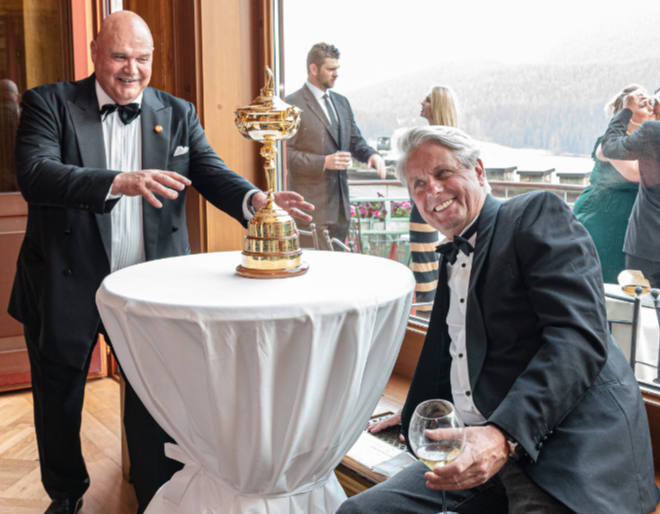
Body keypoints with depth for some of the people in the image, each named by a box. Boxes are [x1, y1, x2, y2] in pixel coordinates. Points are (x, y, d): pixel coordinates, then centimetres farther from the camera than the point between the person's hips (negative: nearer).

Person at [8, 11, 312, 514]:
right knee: (58, 405, 18)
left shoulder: (177, 113, 5)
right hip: (65, 290, 0)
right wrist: (119, 183, -36)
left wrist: (257, 200, -26)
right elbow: (34, 173, -20)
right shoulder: (50, 103, -4)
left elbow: (211, 171, -3)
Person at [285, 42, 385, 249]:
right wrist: (323, 162, -20)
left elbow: (355, 141, 19)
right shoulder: (293, 104, -8)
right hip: (311, 206, -7)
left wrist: (371, 154, -4)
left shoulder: (341, 102, 15)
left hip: (340, 203, 7)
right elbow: (285, 153, -13)